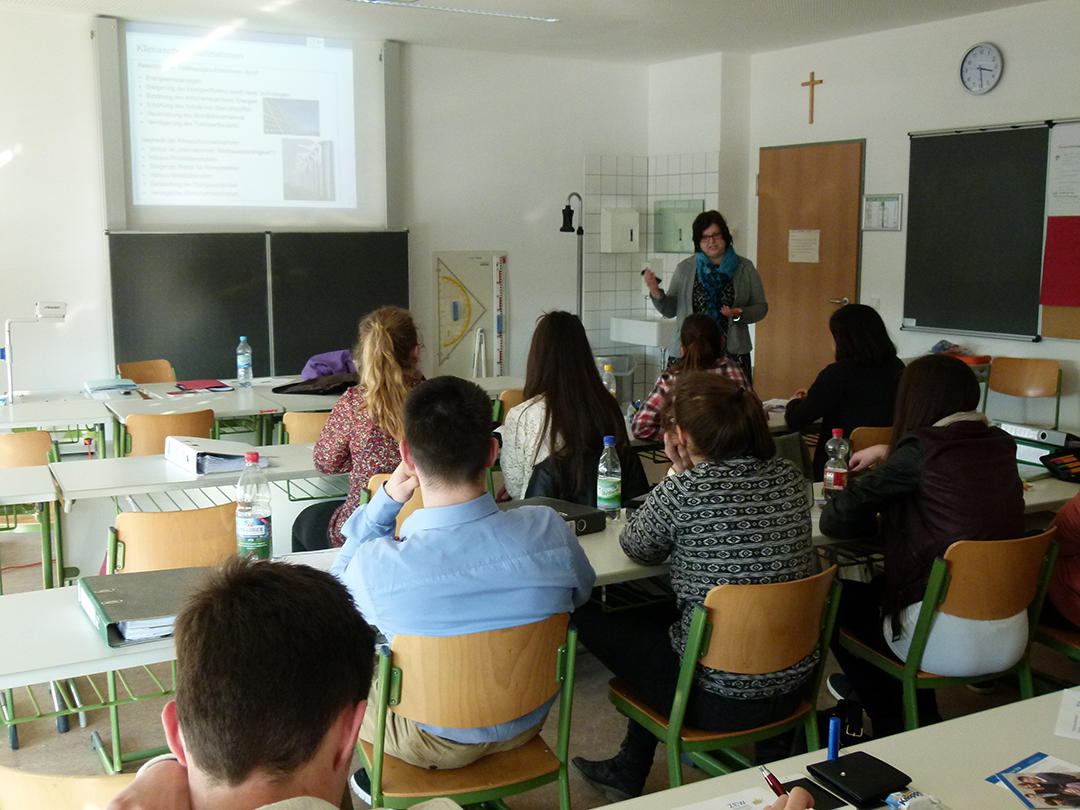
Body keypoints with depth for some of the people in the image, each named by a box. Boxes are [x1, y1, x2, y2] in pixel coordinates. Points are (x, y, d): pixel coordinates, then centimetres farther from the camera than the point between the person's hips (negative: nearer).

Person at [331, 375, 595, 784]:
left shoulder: (375, 566, -33)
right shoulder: (549, 531, -27)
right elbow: (581, 590, -1)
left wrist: (385, 500, -14)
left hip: (434, 743, -3)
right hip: (527, 725, 3)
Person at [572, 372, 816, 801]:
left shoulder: (681, 492, -21)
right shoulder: (789, 478, -3)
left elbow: (636, 548, -1)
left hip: (720, 698, -7)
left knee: (591, 618, 15)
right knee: (655, 616, 31)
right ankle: (628, 769, 44)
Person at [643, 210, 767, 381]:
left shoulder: (744, 268, 8)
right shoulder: (685, 268, 9)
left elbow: (761, 307, 10)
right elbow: (670, 310, 10)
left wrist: (739, 314, -8)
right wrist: (656, 292, -8)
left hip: (733, 354, 0)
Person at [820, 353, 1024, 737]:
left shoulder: (919, 451, -14)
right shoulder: (1001, 445, 4)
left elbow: (834, 520, -11)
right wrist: (891, 453, 29)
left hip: (950, 646, -7)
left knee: (844, 604, 19)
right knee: (879, 589, 29)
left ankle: (889, 725, 32)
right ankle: (923, 718, 39)